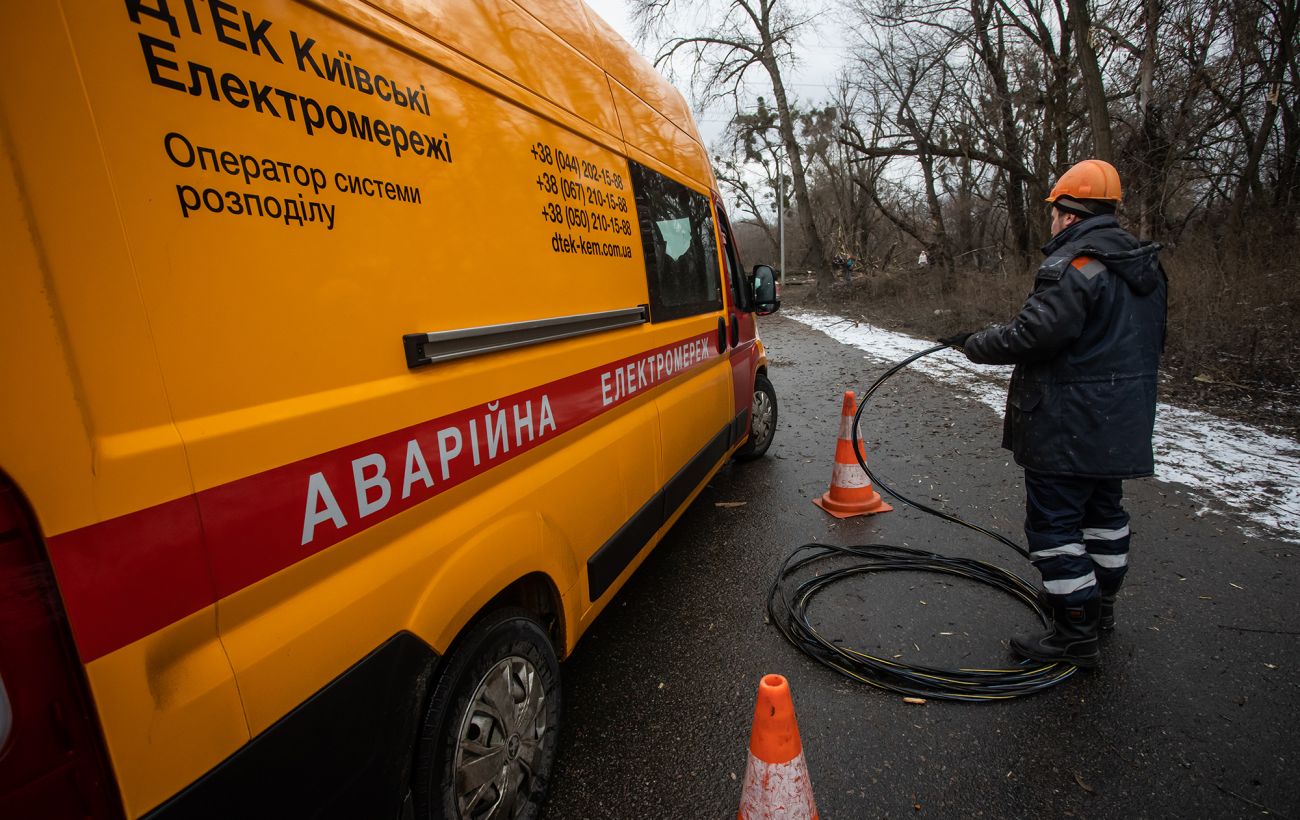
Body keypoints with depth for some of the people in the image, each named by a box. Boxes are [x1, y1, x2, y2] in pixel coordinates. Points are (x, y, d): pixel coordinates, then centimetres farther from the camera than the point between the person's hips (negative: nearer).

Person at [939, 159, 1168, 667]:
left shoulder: (1074, 265, -19)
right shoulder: (1144, 264, 13)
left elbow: (1033, 333, -28)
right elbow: (1152, 341, 19)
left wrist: (973, 345, -14)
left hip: (1069, 425, -10)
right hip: (1121, 423, 10)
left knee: (1054, 522, -2)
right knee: (1103, 510, 23)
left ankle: (1075, 634, 6)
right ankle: (1099, 602, 40)